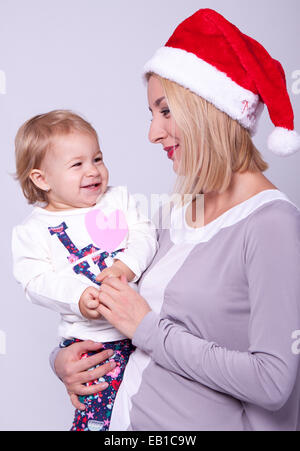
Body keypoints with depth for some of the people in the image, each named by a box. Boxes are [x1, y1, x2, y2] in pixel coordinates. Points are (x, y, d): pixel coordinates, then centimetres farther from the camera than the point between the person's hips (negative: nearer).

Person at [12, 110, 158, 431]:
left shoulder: (118, 198, 10)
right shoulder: (33, 231, 0)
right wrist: (78, 297, -23)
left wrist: (129, 265, -19)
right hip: (90, 336, -3)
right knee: (100, 410, -7)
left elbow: (145, 234, 1)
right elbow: (36, 281, -7)